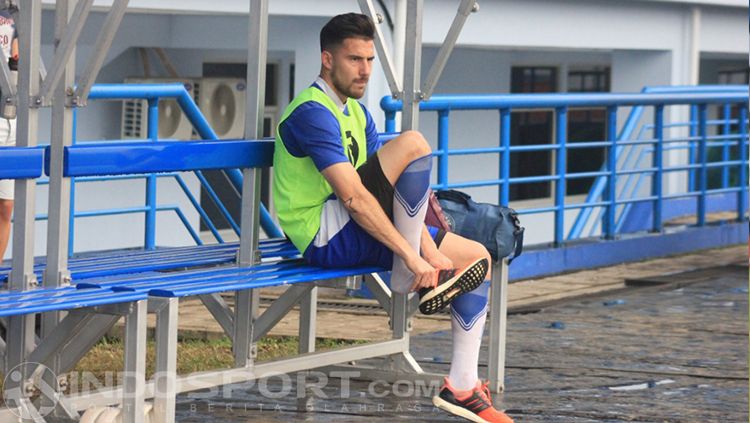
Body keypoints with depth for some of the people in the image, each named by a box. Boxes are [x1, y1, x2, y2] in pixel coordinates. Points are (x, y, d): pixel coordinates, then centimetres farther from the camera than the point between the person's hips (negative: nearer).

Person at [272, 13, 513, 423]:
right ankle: (407, 275, -17)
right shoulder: (313, 112, -16)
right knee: (413, 143, -23)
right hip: (324, 238, -10)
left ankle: (461, 386, 5)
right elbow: (354, 197, -24)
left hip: (360, 230, 10)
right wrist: (411, 256, -25)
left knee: (478, 258, 6)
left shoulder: (358, 113, 16)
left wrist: (431, 251, -4)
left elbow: (395, 192, 10)